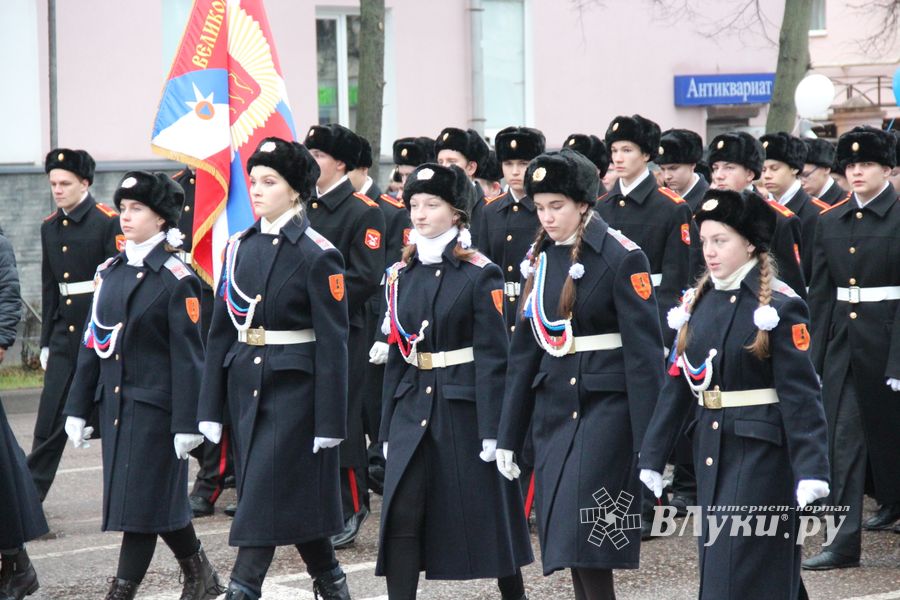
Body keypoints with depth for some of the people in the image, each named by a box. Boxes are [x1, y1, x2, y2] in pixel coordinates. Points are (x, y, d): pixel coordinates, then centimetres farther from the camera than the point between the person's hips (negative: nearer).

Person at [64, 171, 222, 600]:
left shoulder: (176, 280, -9)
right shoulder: (110, 272, 10)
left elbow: (187, 357, -11)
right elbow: (93, 343, 12)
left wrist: (186, 423, -14)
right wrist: (78, 408, 10)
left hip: (154, 404, -7)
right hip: (114, 401, 7)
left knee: (142, 500, -5)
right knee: (160, 497, 13)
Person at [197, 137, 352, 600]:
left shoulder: (317, 255, -10)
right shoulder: (240, 248, 8)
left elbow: (333, 344, -11)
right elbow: (221, 330, 10)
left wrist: (330, 422, -13)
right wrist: (211, 408, 7)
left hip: (294, 385, -6)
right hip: (247, 383, 6)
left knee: (265, 492, -10)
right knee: (295, 496, 12)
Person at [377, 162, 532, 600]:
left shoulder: (481, 275, -7)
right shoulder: (402, 275, 9)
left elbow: (492, 357, -10)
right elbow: (397, 354, 12)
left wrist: (491, 430, -14)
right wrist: (388, 427, 10)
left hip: (465, 409, -4)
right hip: (413, 408, 4)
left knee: (486, 512, 6)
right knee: (401, 515, -5)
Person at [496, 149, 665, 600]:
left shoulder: (622, 258, -10)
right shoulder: (539, 259, 9)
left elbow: (644, 352, -13)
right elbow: (524, 351, 15)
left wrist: (649, 442, -17)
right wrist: (507, 437, 14)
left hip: (606, 409, -6)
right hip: (553, 408, 6)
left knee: (584, 534, -14)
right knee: (565, 539, 6)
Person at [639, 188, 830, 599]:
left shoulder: (780, 307, -10)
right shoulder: (698, 303, 8)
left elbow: (801, 395, -14)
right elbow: (677, 383, 11)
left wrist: (811, 471, -21)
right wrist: (651, 458, 10)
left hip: (761, 456, -7)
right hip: (711, 453, 7)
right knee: (715, 562, 11)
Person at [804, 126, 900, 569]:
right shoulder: (831, 223, 8)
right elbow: (821, 293, 10)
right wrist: (816, 356, 7)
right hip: (843, 341, 4)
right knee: (843, 438, -2)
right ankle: (845, 542, -4)